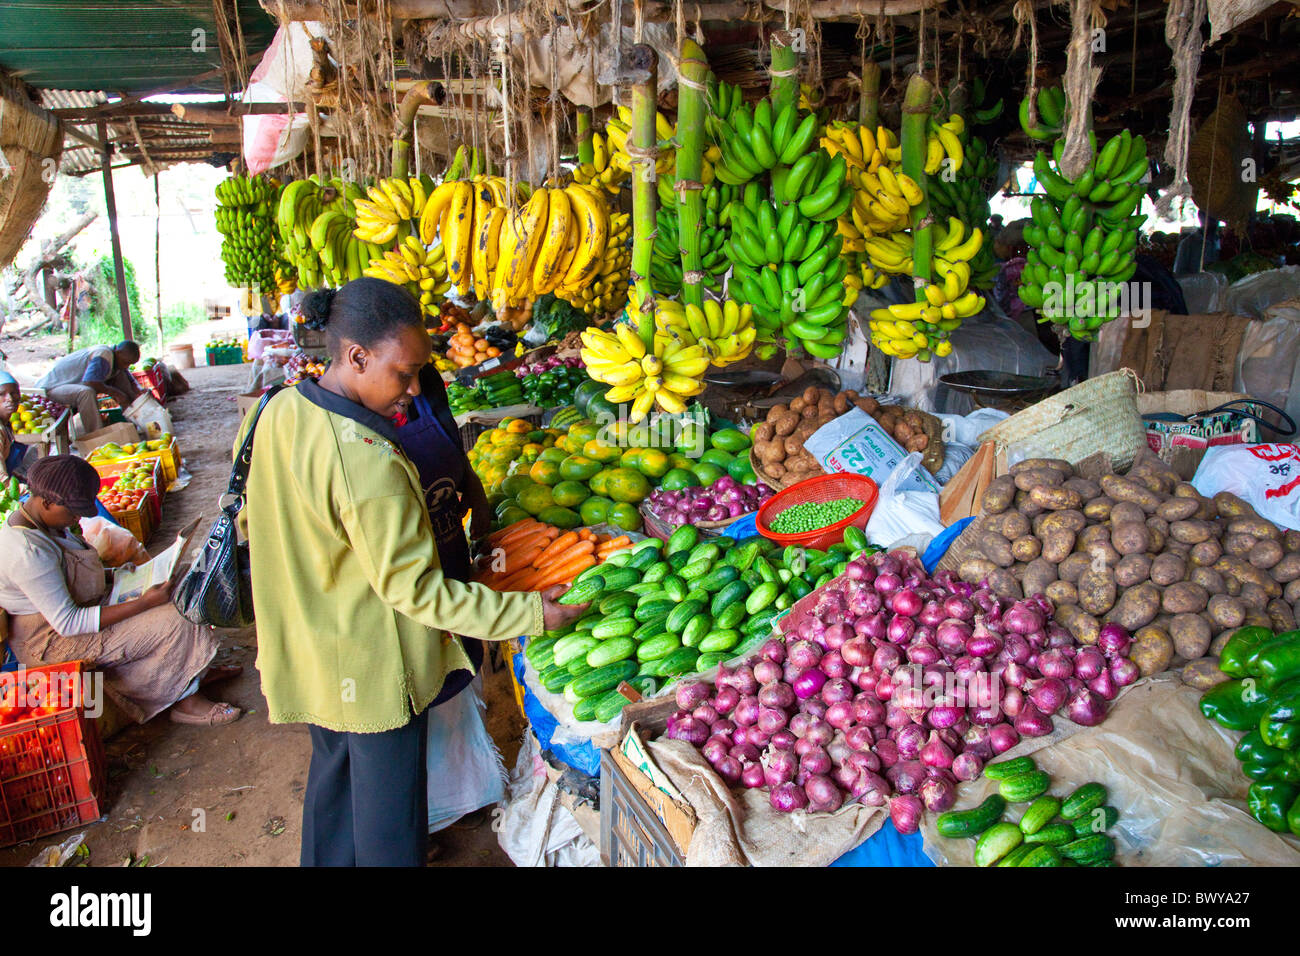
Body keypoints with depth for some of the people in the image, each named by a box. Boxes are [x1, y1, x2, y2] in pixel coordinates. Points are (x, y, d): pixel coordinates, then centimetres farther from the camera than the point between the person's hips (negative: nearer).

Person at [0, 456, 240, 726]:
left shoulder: (43, 522, 1)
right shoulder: (28, 552, -30)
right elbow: (68, 623, -30)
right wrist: (143, 603, -29)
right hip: (54, 645, -10)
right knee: (172, 621, -18)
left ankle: (195, 671, 14)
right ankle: (185, 698, -2)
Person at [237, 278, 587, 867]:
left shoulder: (277, 412, -5)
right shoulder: (369, 462, -32)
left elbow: (250, 518, 8)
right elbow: (413, 588, -28)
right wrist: (529, 614, -25)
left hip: (307, 654, 9)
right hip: (371, 668, -8)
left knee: (332, 771, 28)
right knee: (387, 803, 12)